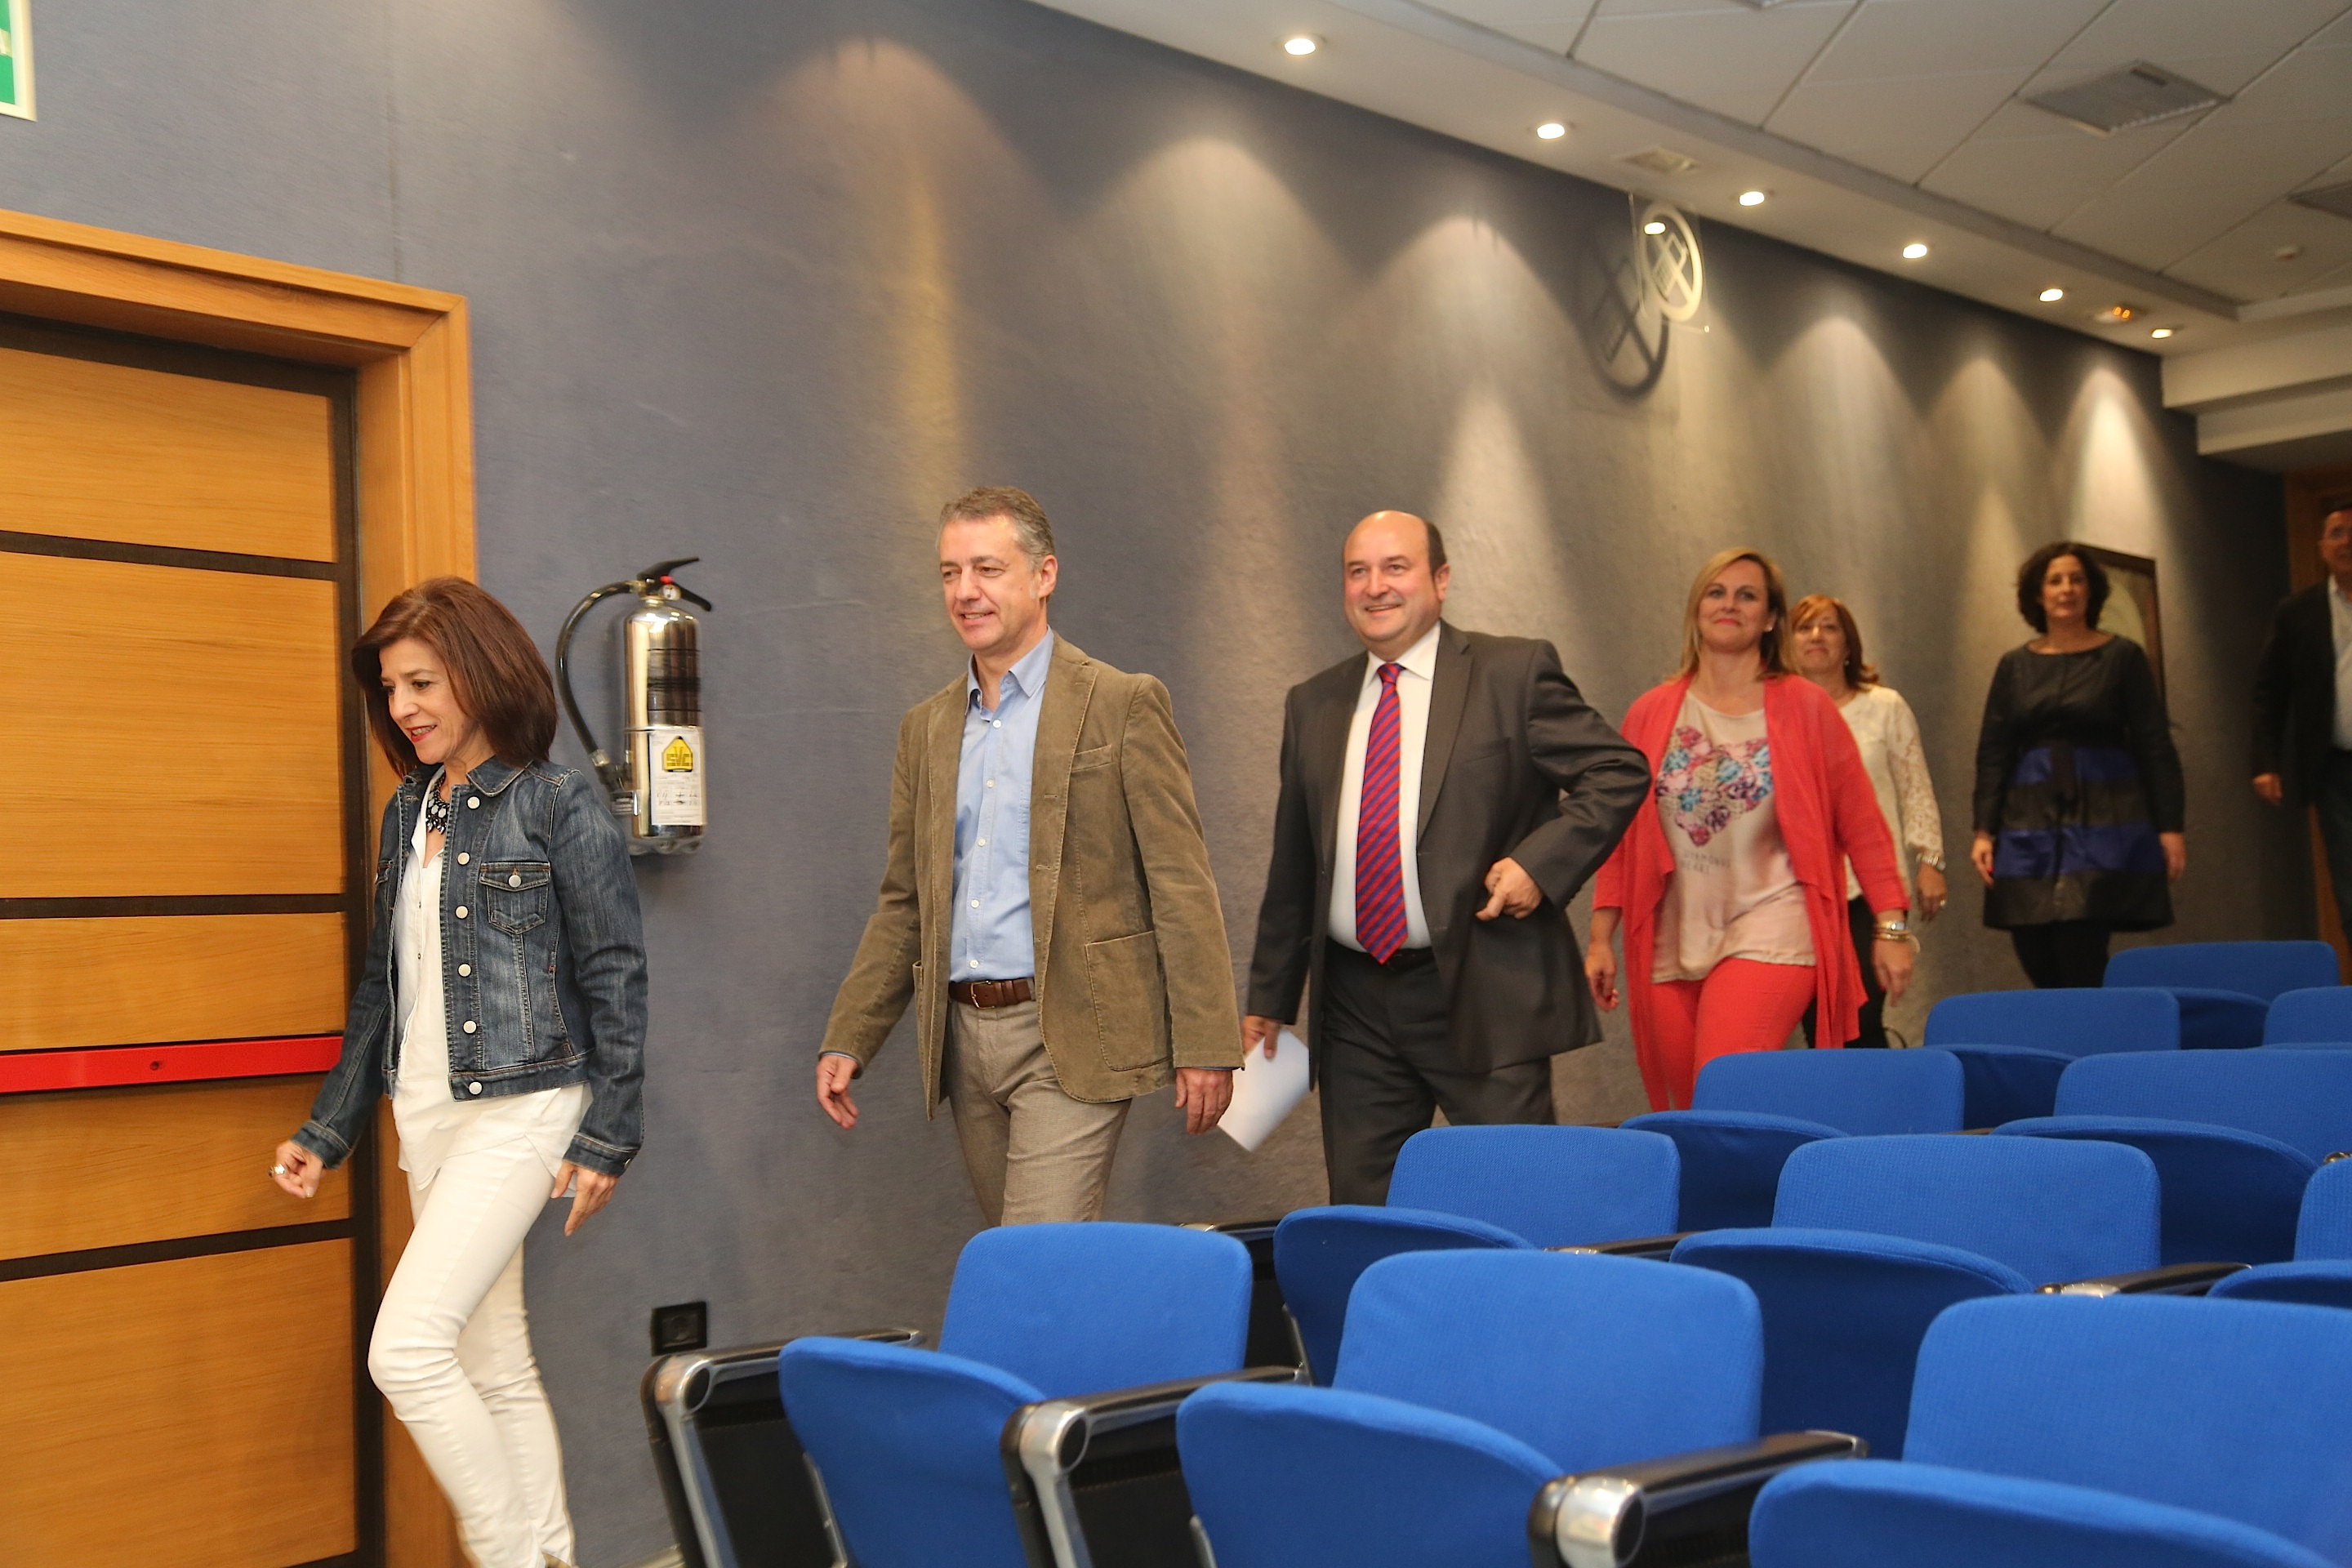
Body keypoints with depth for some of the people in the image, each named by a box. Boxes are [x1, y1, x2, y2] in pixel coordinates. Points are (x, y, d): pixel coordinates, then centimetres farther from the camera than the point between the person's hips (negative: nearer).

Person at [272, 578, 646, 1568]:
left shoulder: (560, 805, -8)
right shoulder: (409, 813, 12)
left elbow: (615, 977, -9)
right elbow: (382, 984, 17)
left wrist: (607, 1139, -11)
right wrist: (327, 1132, 15)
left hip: (520, 1107, -7)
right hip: (427, 1114, 7)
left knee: (407, 1347, -14)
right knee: (495, 1367, 11)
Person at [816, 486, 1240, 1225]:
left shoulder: (1122, 705, -3)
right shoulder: (926, 727, 14)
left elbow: (1181, 883, -7)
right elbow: (904, 902, 17)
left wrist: (1204, 1046, -12)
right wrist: (847, 1041, 8)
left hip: (1072, 1038, -6)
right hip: (965, 1036, 6)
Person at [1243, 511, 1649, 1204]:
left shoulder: (1515, 671, 1)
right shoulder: (1313, 704, 14)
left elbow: (1619, 772, 0)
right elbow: (1292, 865, 17)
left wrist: (1541, 862, -14)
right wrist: (1268, 997, 16)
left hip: (1486, 997, -4)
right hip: (1353, 1002, 4)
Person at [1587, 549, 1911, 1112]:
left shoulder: (1805, 708, 2)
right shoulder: (1651, 715, 8)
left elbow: (1862, 826, 3)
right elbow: (1621, 835, 10)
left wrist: (1891, 927, -1)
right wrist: (1600, 939, 5)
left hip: (1770, 936, -3)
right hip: (1671, 945, 3)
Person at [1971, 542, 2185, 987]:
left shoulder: (2122, 657, 5)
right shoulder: (2015, 666, 12)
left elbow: (2155, 747, 2)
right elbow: (1992, 754, 10)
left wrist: (2170, 826, -4)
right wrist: (1984, 830, 2)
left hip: (2104, 821, -3)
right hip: (2030, 825, 3)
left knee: (2080, 963, -13)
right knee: (2038, 963, -2)